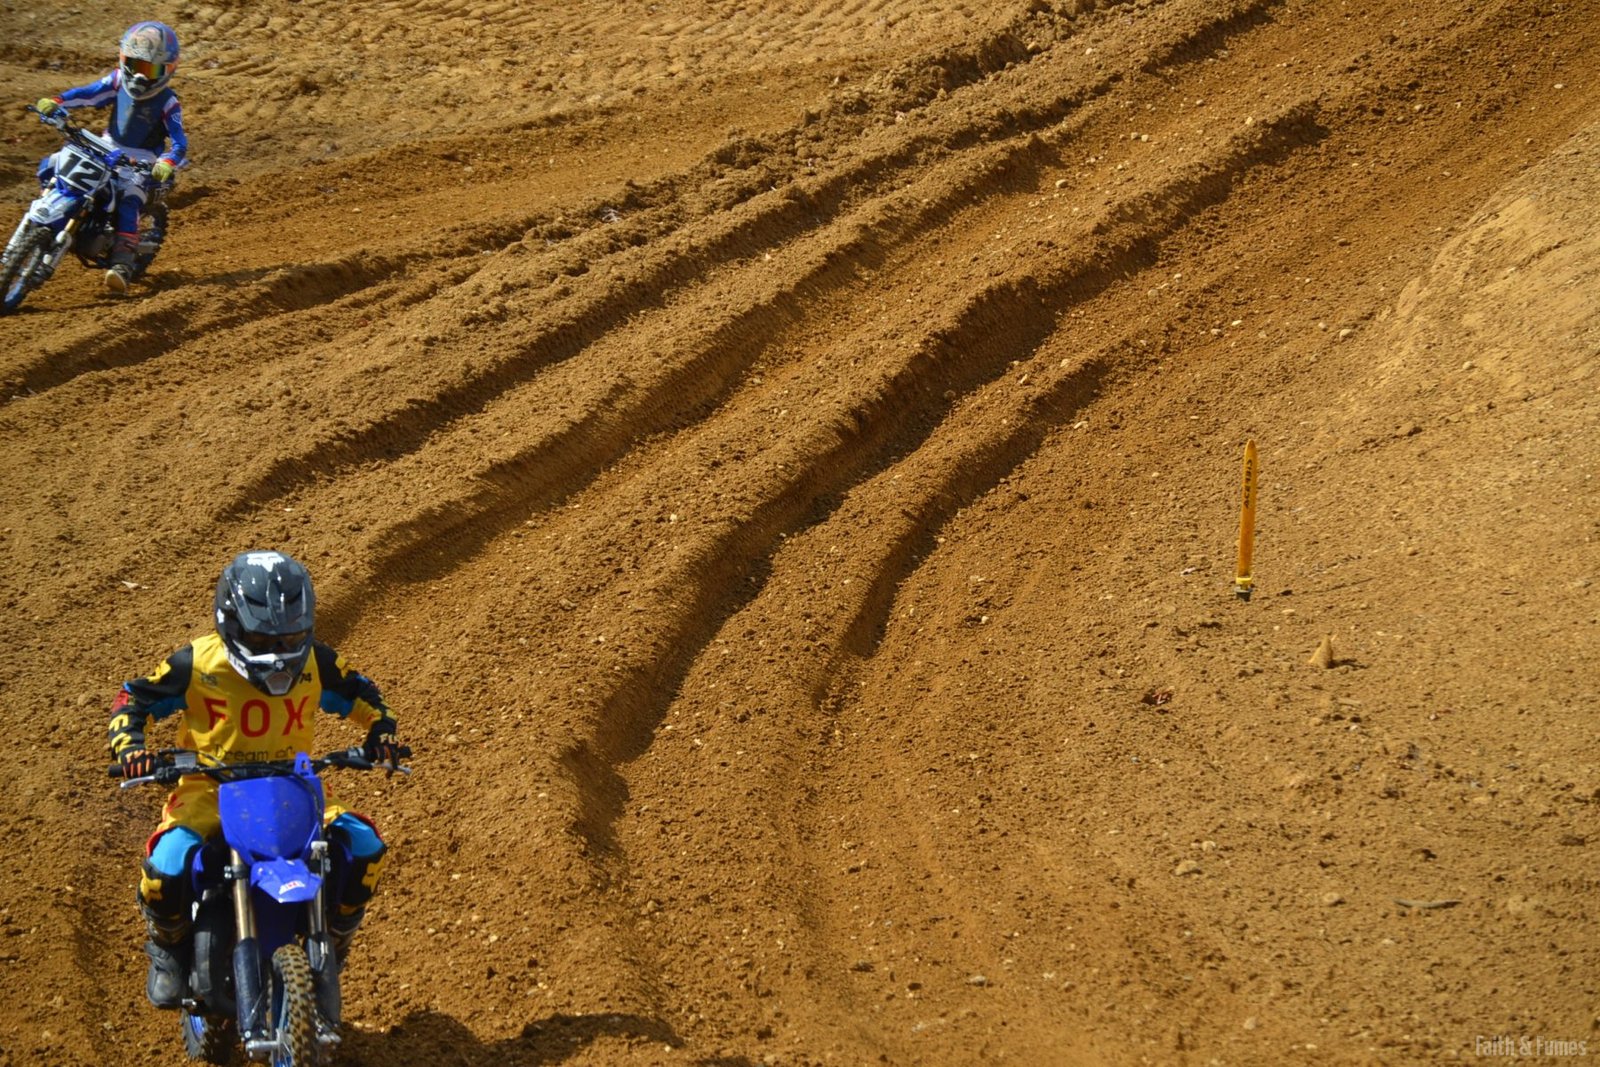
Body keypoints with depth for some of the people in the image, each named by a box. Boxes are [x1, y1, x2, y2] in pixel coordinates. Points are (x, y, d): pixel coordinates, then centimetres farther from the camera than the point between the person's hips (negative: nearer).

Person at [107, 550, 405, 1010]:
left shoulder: (316, 663, -2)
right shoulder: (197, 664, -10)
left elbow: (359, 693, 15)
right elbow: (134, 698, 1)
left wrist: (381, 731, -4)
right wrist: (129, 745, -18)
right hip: (209, 788, -2)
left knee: (363, 848, -21)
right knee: (167, 866, -32)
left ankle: (330, 946, 7)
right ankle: (169, 948, 4)